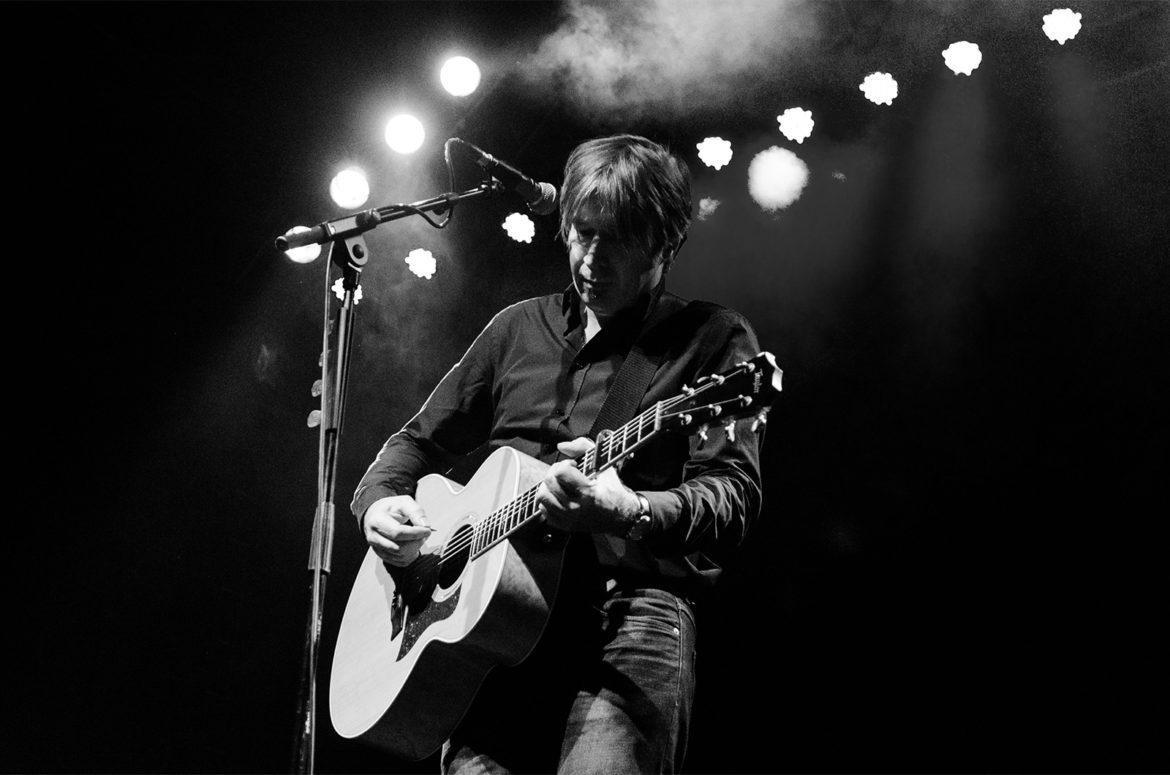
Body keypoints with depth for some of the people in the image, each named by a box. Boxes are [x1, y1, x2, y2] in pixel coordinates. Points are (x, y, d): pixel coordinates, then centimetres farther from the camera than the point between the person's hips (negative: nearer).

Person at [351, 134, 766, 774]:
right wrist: (378, 503, 7)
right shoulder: (520, 327, 22)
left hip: (631, 603, -4)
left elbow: (731, 495, -7)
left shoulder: (712, 339, 7)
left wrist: (628, 512, -27)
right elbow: (421, 440, 29)